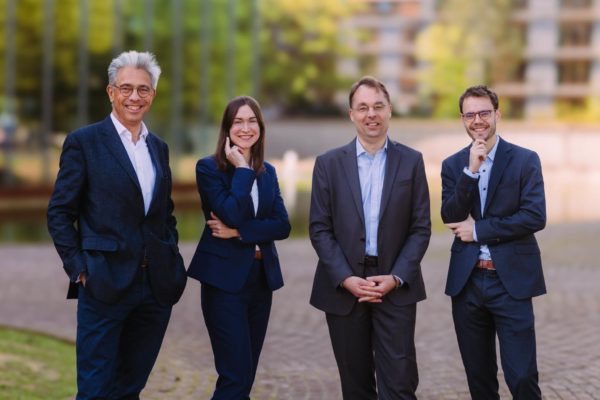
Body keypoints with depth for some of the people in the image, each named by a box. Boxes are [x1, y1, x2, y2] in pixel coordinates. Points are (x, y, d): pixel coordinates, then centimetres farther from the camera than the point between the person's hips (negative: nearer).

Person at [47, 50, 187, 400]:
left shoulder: (159, 148, 15)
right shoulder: (84, 142, -2)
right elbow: (60, 213, -4)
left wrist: (171, 259, 9)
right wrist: (80, 269, -10)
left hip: (156, 287, 5)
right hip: (105, 285, -5)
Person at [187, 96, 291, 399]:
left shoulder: (267, 172, 11)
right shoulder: (209, 168, -6)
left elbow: (282, 226, -1)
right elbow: (232, 214, -20)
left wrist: (238, 231, -13)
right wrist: (242, 169, -14)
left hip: (261, 280, 6)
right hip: (225, 280, -6)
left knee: (245, 375, 9)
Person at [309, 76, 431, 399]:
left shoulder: (411, 161, 4)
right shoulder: (329, 164, 4)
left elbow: (421, 228, 1)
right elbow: (319, 229, 1)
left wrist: (396, 277, -11)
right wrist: (346, 278, -11)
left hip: (395, 286, -1)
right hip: (344, 286, 1)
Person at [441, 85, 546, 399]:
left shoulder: (525, 160, -1)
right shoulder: (453, 165, 8)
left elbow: (535, 217, -11)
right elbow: (450, 218, -5)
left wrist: (478, 229, -10)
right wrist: (471, 169, -15)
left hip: (511, 281, -3)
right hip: (467, 281, 4)